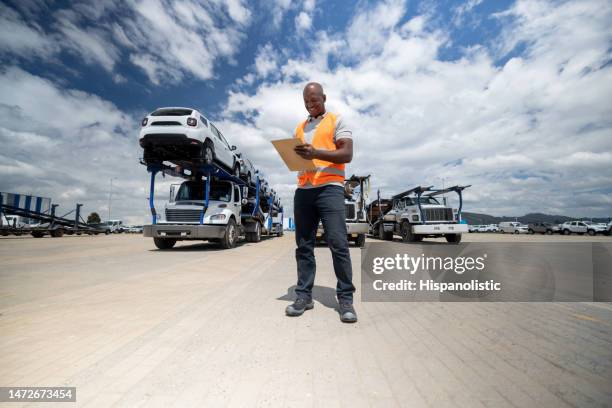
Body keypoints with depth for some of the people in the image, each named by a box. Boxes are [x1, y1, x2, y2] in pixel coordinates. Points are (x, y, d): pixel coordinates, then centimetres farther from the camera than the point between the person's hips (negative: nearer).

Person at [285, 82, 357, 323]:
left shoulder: (337, 121, 9)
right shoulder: (299, 128, 25)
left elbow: (347, 154, -4)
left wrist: (316, 153, -19)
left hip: (330, 187, -5)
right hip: (303, 190, 5)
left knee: (338, 244, -9)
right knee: (303, 246, 3)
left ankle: (345, 299, 0)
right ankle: (304, 296, 10)